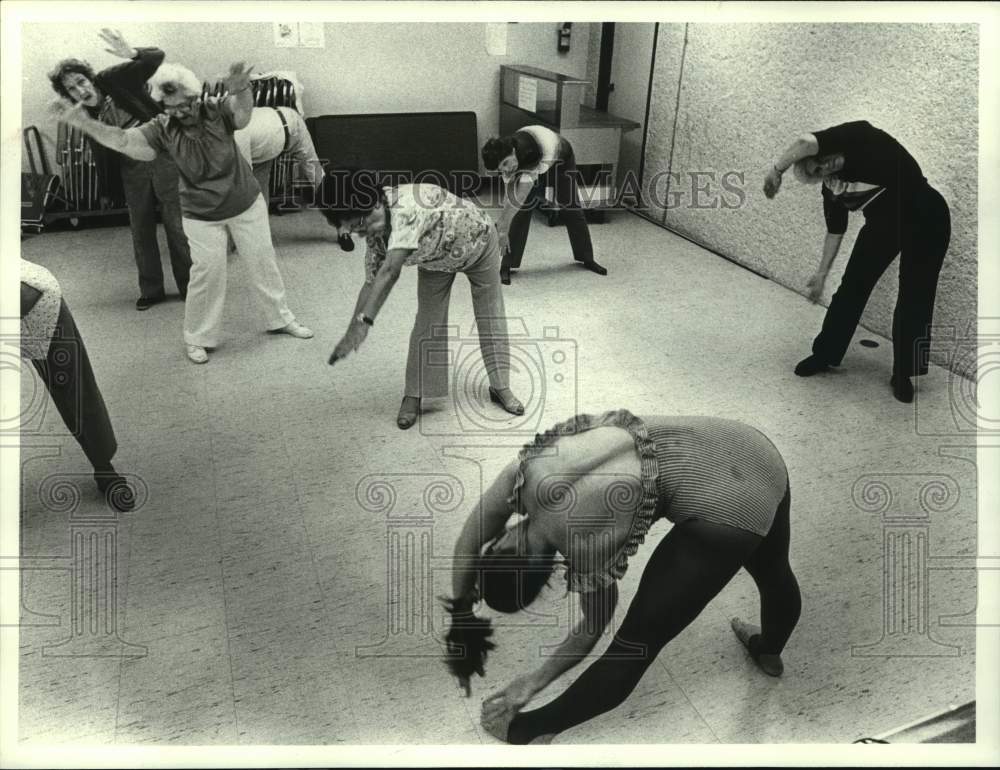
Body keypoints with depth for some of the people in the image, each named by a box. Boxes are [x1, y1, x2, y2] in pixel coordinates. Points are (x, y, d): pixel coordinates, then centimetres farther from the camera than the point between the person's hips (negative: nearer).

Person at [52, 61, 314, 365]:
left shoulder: (216, 110, -15)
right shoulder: (162, 129, -12)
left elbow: (242, 112, -36)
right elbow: (122, 140, -23)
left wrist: (241, 90, -60)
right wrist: (82, 122, -38)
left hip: (247, 203, 1)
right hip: (201, 216, 0)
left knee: (262, 261, 12)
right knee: (207, 272, 1)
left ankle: (279, 317, 33)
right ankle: (198, 337, 19)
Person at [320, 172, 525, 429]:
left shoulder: (405, 208, -45)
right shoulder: (375, 234, -21)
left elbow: (389, 272, -53)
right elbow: (372, 281, -14)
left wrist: (363, 321, -58)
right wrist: (352, 331, -19)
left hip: (477, 240, -5)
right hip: (436, 258, 5)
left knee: (491, 316, 6)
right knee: (427, 322, -2)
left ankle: (500, 387, 22)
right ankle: (413, 396, 6)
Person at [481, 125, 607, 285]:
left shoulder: (526, 151, -48)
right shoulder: (506, 157, -30)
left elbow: (521, 195, -49)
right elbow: (509, 196, -27)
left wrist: (502, 228, -48)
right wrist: (502, 229, -34)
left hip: (561, 159, -3)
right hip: (533, 166, 3)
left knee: (572, 209, 6)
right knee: (522, 210, -13)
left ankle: (587, 259, 25)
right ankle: (507, 265, -9)